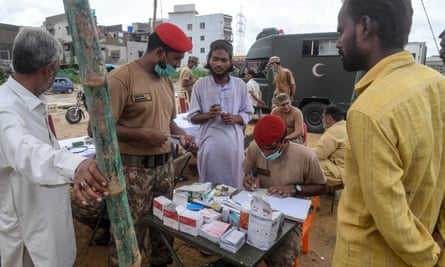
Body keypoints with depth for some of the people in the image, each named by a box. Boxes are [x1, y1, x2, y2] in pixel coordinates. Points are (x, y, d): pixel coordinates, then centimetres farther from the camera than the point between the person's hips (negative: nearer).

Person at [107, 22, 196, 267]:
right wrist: (143, 134, -20)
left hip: (165, 164, 7)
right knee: (132, 232, 3)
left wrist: (180, 135, 2)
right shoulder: (121, 77, -14)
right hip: (134, 169, -7)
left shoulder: (166, 80, 9)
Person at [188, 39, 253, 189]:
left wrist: (235, 118, -11)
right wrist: (208, 115, -17)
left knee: (234, 186, 10)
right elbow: (192, 117, 3)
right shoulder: (200, 85, 0)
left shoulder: (240, 85, 4)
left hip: (234, 145, 1)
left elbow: (248, 114, 10)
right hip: (210, 145, -1)